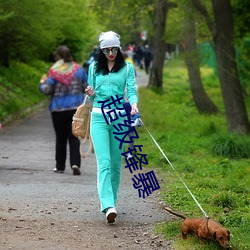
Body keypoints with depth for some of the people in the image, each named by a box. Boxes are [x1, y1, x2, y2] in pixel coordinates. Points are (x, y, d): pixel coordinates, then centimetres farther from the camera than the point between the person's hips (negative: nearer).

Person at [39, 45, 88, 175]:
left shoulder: (54, 71, -9)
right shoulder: (78, 69, 1)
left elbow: (47, 90, -12)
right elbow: (87, 87, 5)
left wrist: (42, 83, 9)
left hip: (58, 109, -2)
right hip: (76, 108, 2)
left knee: (60, 138, 10)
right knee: (74, 137, 4)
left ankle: (60, 166, 16)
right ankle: (75, 163, -14)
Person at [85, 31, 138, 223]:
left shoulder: (127, 68, 7)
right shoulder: (94, 68, 12)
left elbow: (131, 90, -3)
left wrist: (134, 104, -24)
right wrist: (91, 94, -6)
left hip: (119, 117, 0)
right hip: (99, 116, 0)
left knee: (116, 162, 5)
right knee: (104, 162, -13)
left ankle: (111, 200, 21)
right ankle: (108, 206, -23)